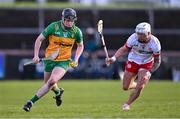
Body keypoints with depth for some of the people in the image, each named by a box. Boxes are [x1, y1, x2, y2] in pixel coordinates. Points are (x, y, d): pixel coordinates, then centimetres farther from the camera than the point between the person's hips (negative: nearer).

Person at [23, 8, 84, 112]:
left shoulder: (77, 31, -7)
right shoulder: (53, 27, -12)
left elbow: (80, 46, 12)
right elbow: (39, 39, -2)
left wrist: (76, 59, -3)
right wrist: (36, 55, -12)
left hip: (64, 61, -1)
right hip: (50, 59, 1)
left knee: (52, 81, -23)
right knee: (48, 83, 14)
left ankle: (31, 102, -18)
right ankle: (58, 91, 50)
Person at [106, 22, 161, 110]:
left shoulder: (155, 43, -25)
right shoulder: (133, 38, -25)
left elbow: (157, 61, -12)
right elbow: (124, 49, -9)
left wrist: (150, 72, -24)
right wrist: (114, 58, -25)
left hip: (146, 65, -2)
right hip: (133, 62, 2)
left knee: (139, 87, -14)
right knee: (125, 87, 4)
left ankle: (127, 104, 9)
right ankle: (139, 85, 37)